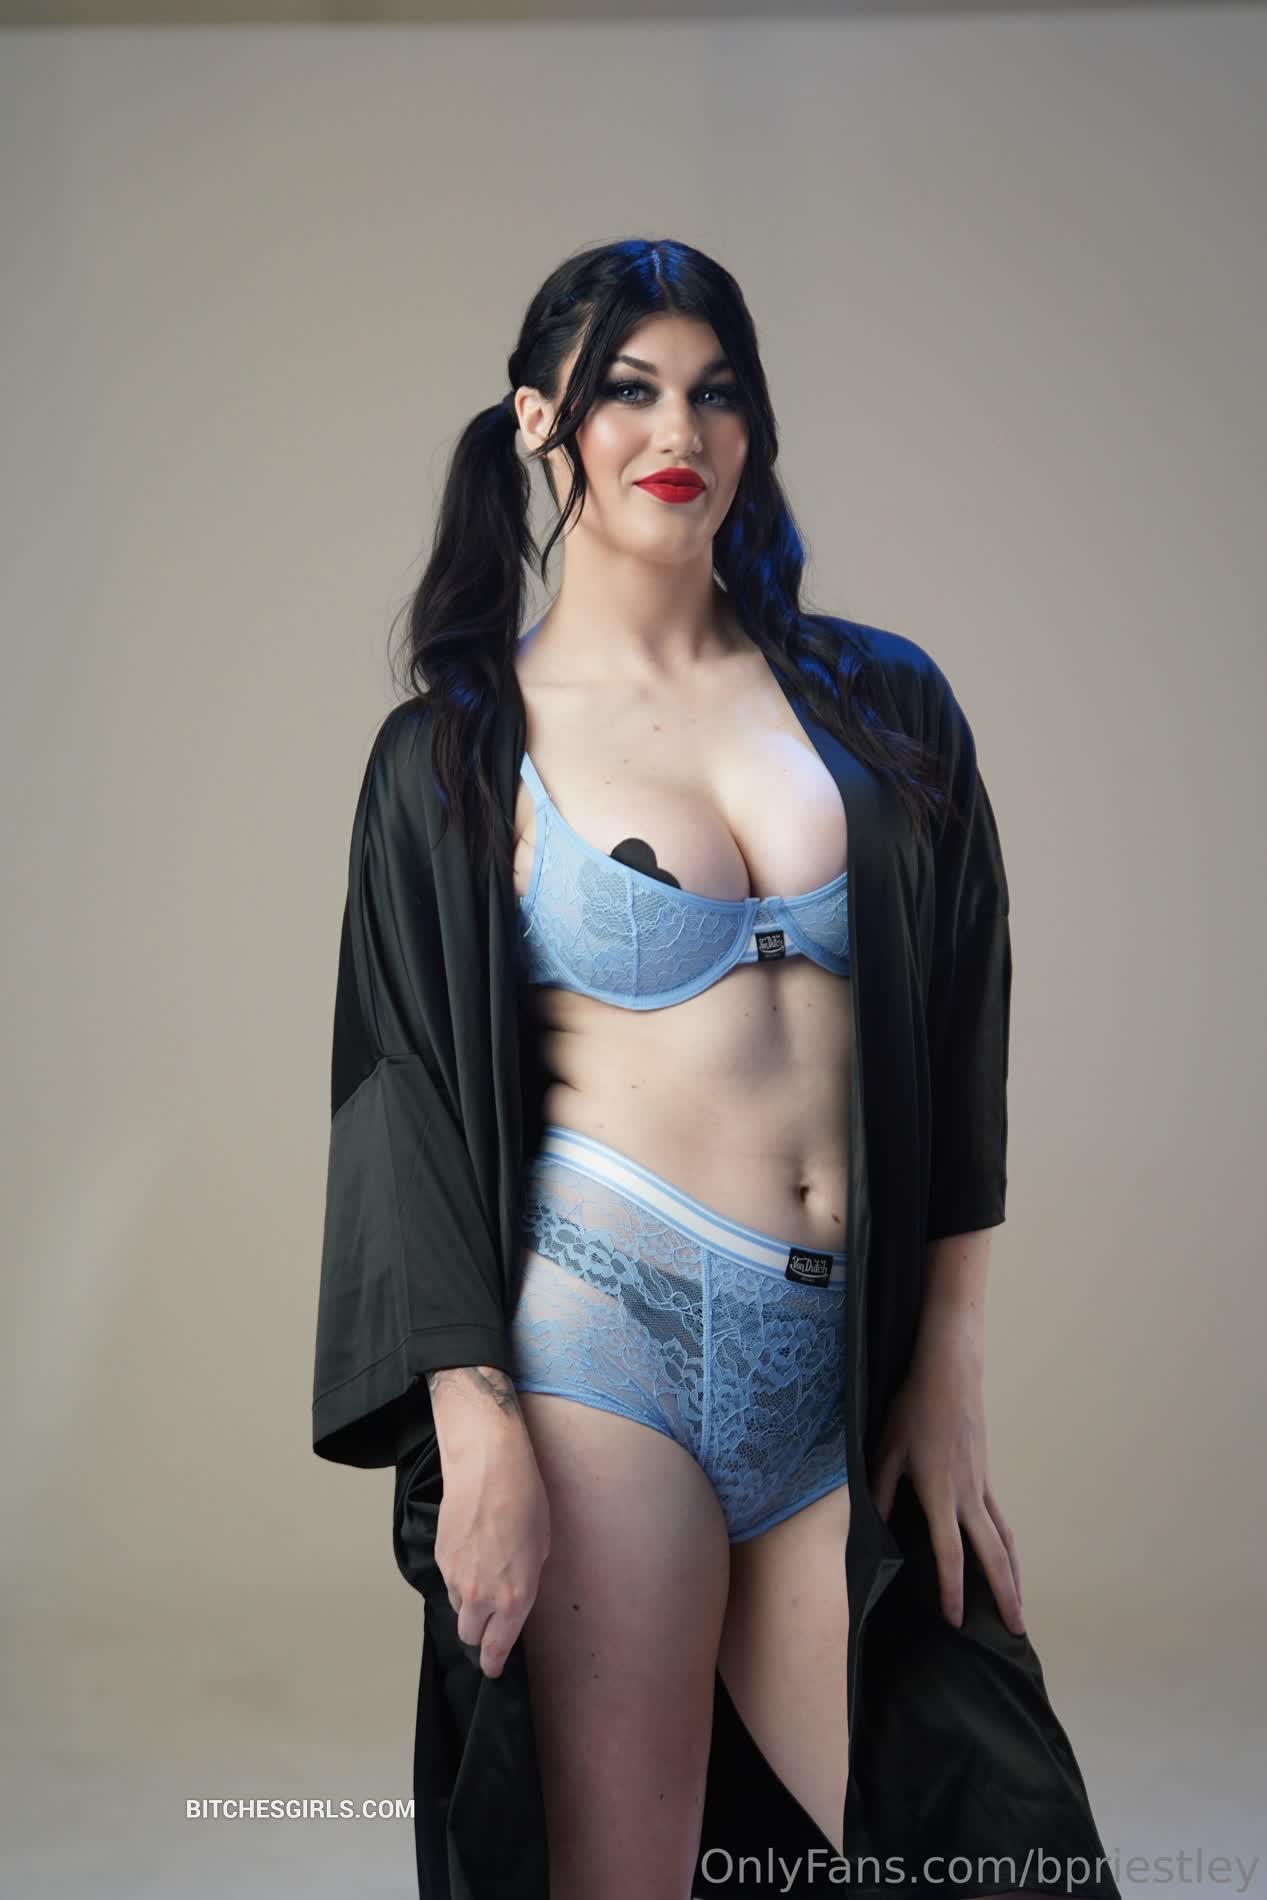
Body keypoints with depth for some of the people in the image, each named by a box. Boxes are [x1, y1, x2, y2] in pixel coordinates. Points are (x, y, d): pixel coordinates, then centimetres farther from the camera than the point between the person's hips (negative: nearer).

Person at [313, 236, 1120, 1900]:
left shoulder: (881, 702, 11)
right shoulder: (461, 749, 4)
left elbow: (961, 1065, 11)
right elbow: (409, 1106, 1)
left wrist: (950, 1375, 5)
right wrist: (478, 1433, -9)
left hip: (847, 1362, 3)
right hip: (609, 1328, -3)